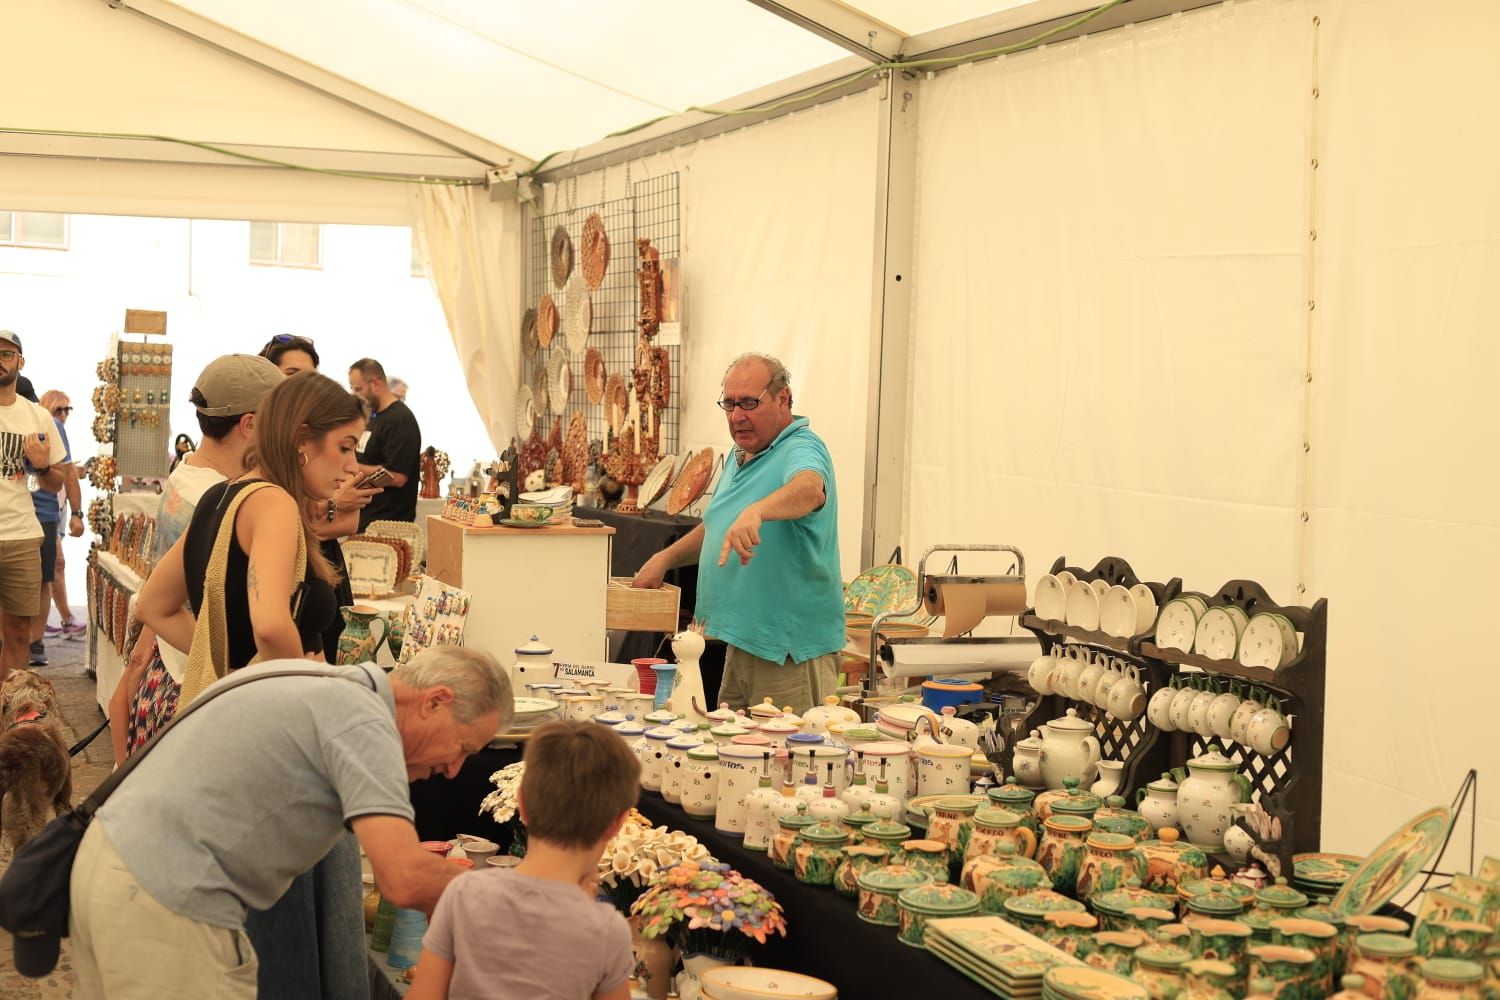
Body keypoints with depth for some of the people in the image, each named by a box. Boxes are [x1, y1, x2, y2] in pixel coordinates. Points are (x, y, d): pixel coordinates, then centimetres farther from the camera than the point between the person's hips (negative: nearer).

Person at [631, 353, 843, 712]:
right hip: (741, 641, 9)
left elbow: (809, 490, -38)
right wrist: (665, 558, 19)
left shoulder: (802, 449, -13)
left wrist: (756, 511, -55)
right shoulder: (739, 457, 16)